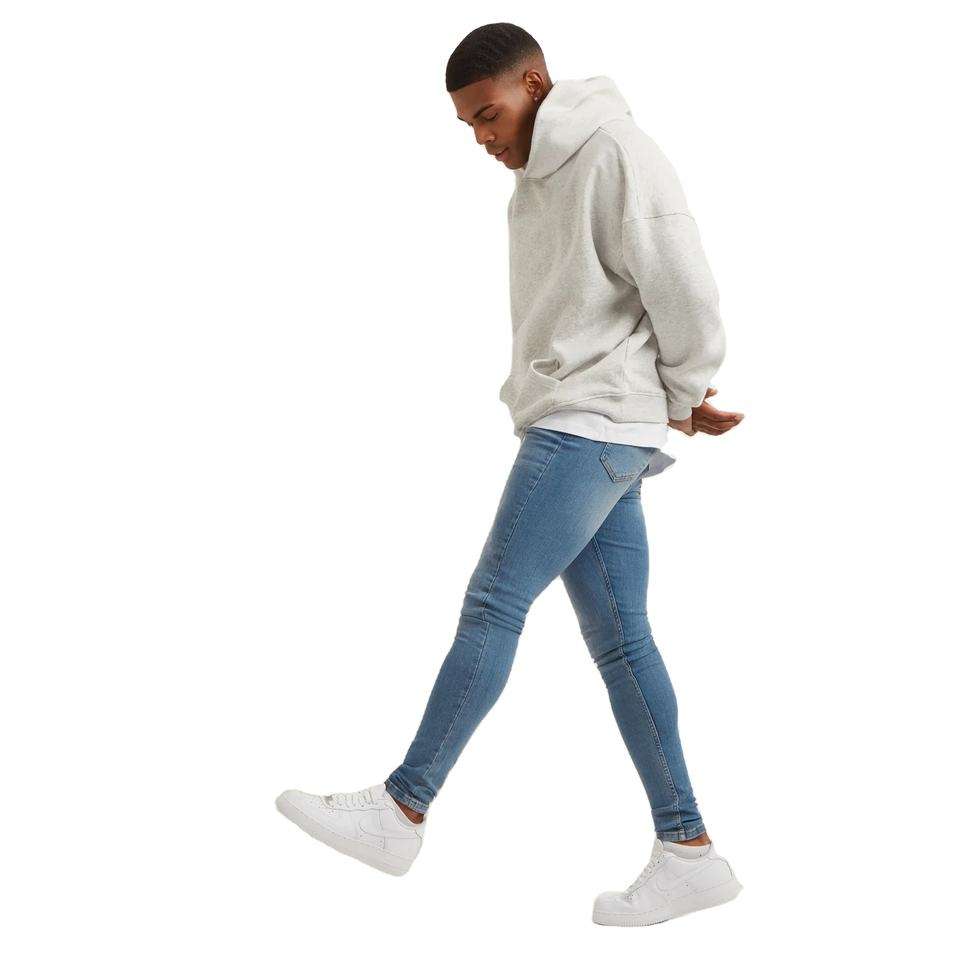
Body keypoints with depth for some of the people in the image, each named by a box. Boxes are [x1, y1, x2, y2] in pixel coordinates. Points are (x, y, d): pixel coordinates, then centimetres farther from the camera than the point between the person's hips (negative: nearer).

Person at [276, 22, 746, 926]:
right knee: (617, 638, 5)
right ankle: (687, 851, 7)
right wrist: (673, 410, 9)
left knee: (493, 604, -10)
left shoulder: (615, 154, -7)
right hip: (566, 424, 9)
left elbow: (684, 291, -11)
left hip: (594, 425, -9)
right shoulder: (536, 184, 22)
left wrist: (685, 400, 3)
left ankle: (401, 810, -4)